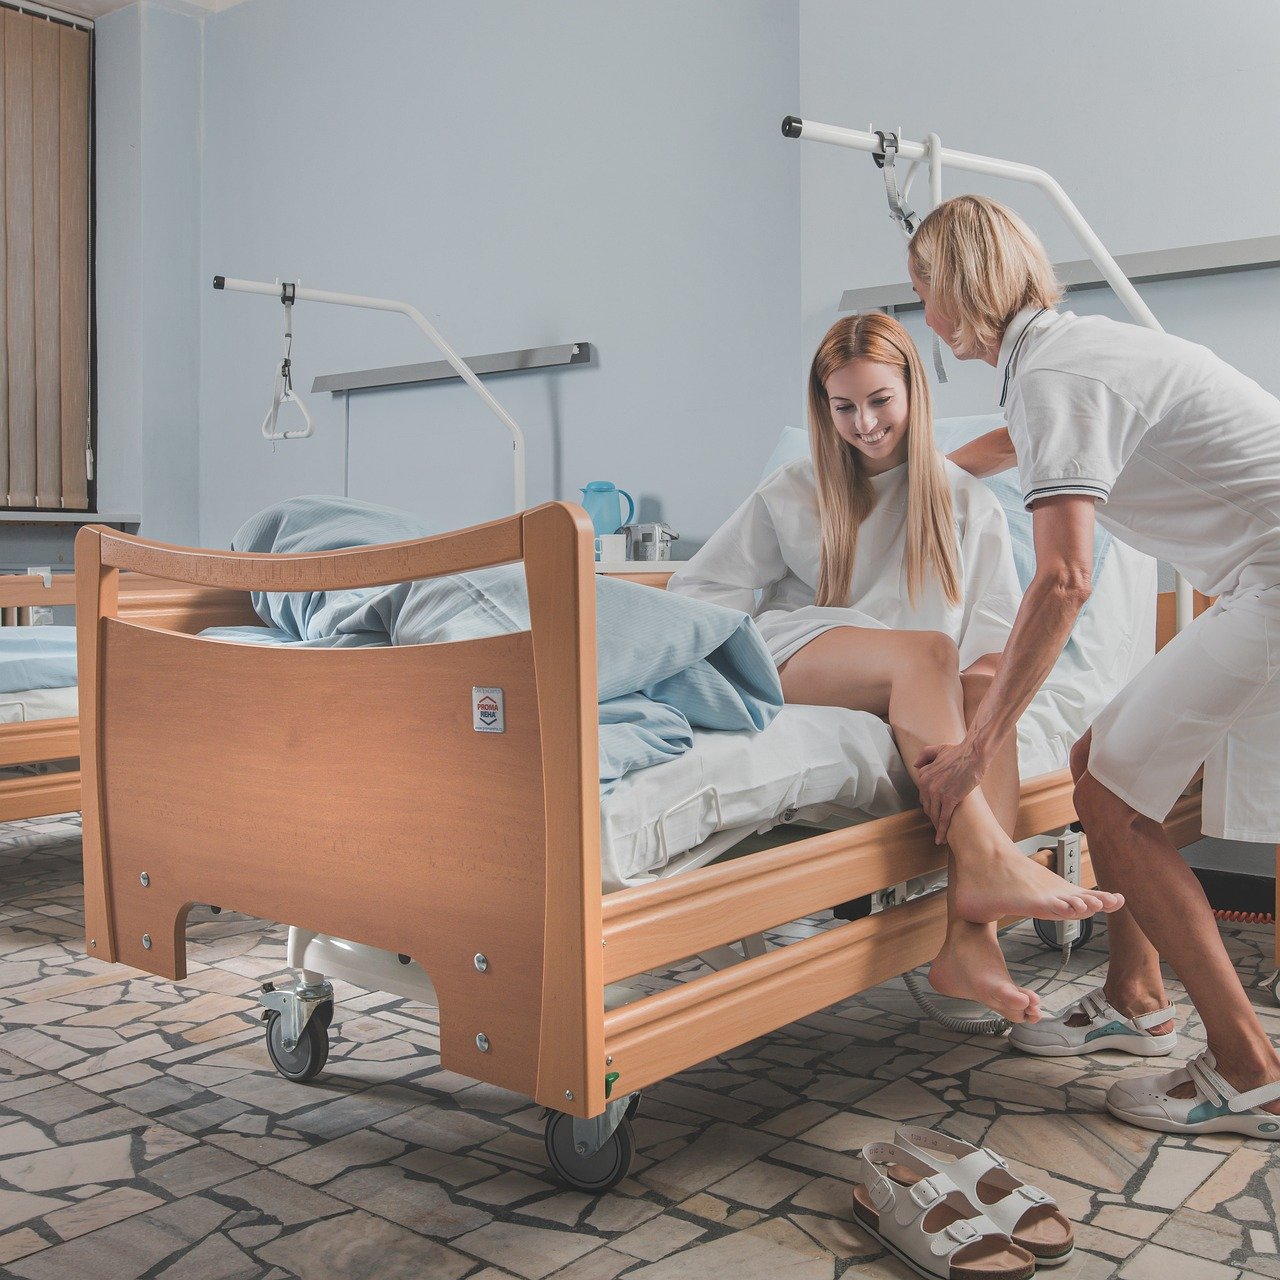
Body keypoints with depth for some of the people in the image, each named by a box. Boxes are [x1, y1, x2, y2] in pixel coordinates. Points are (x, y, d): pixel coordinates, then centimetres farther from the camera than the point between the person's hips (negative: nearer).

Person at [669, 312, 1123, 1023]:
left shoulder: (969, 503, 19)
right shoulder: (792, 496, 18)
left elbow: (993, 635, 11)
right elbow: (703, 591, 12)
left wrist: (983, 674, -12)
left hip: (917, 693, 2)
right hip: (793, 659, -2)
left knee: (986, 691, -32)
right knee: (925, 649, -32)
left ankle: (968, 932, -44)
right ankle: (986, 861, -46)